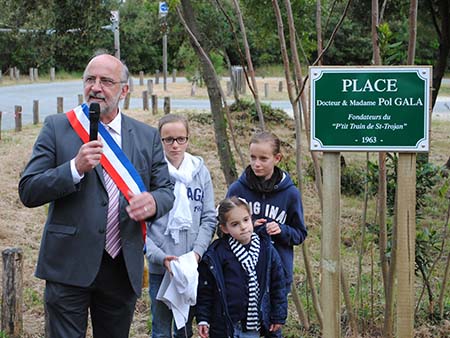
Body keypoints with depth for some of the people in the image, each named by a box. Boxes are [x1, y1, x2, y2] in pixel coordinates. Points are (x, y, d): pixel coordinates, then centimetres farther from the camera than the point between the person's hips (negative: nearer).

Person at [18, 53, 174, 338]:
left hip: (124, 269, 3)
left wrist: (153, 202, -16)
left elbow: (166, 190, 9)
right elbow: (28, 192, -5)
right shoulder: (57, 128, -1)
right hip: (69, 267, -3)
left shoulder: (148, 136, 7)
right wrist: (75, 168, -20)